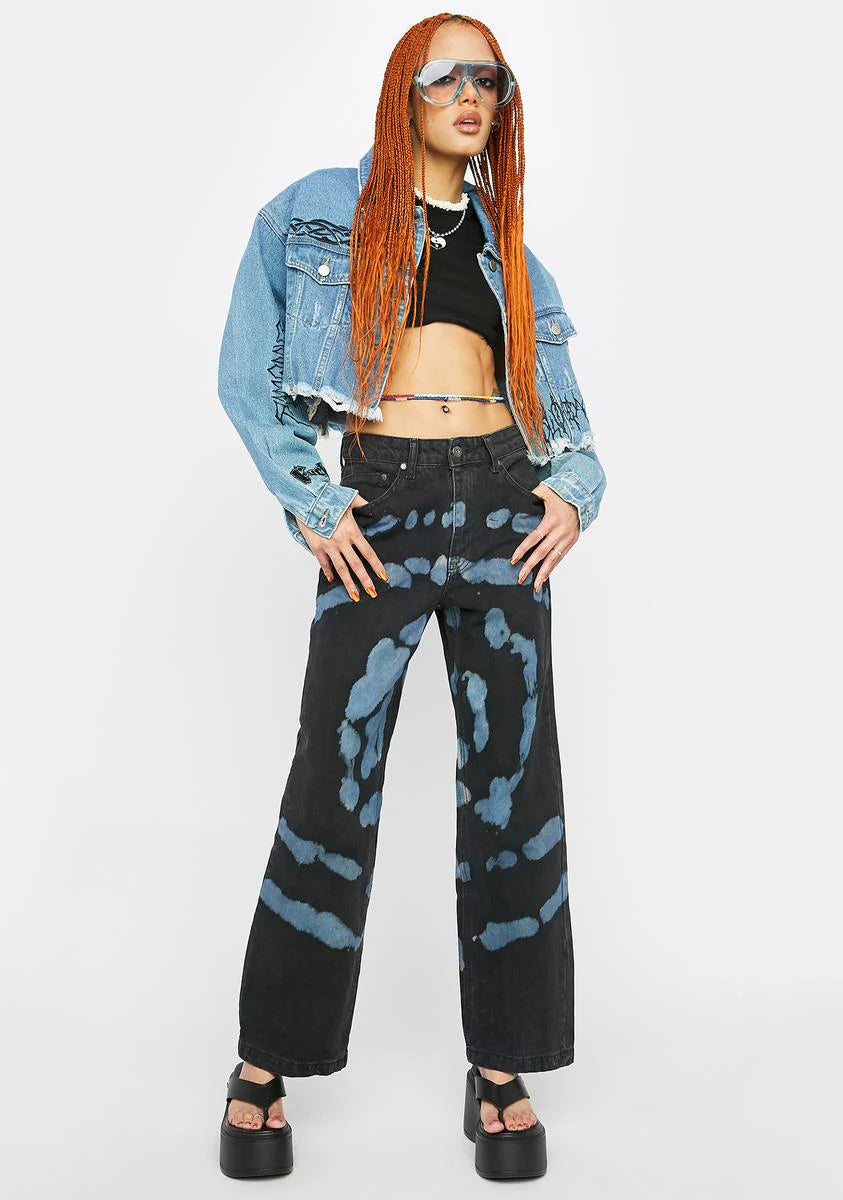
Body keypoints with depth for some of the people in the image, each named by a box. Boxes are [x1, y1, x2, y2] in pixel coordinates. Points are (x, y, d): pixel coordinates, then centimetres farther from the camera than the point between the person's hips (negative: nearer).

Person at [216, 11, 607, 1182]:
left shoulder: (507, 242, 19)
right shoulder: (318, 213, 8)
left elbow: (561, 400, 20)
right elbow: (246, 376, 4)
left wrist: (576, 486, 0)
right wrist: (311, 504, -7)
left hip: (502, 501, 4)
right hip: (381, 503, -3)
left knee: (514, 780, 1)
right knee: (336, 780, -5)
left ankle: (503, 1067, 14)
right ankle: (266, 1064, 11)